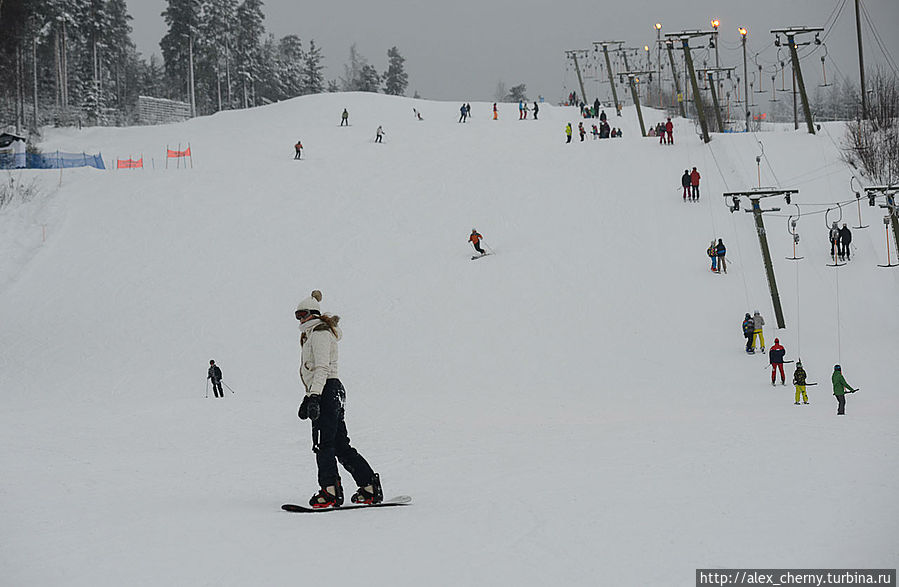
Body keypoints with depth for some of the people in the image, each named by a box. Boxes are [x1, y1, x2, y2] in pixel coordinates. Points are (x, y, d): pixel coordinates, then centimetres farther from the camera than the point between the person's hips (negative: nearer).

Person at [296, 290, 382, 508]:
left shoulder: (320, 333, -7)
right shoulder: (311, 335, 24)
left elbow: (322, 368, -19)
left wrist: (314, 396, -27)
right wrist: (308, 398, 30)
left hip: (327, 391, -10)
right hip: (330, 393, 10)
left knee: (323, 443, -11)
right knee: (340, 445, 8)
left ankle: (330, 491, -13)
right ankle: (370, 489, 9)